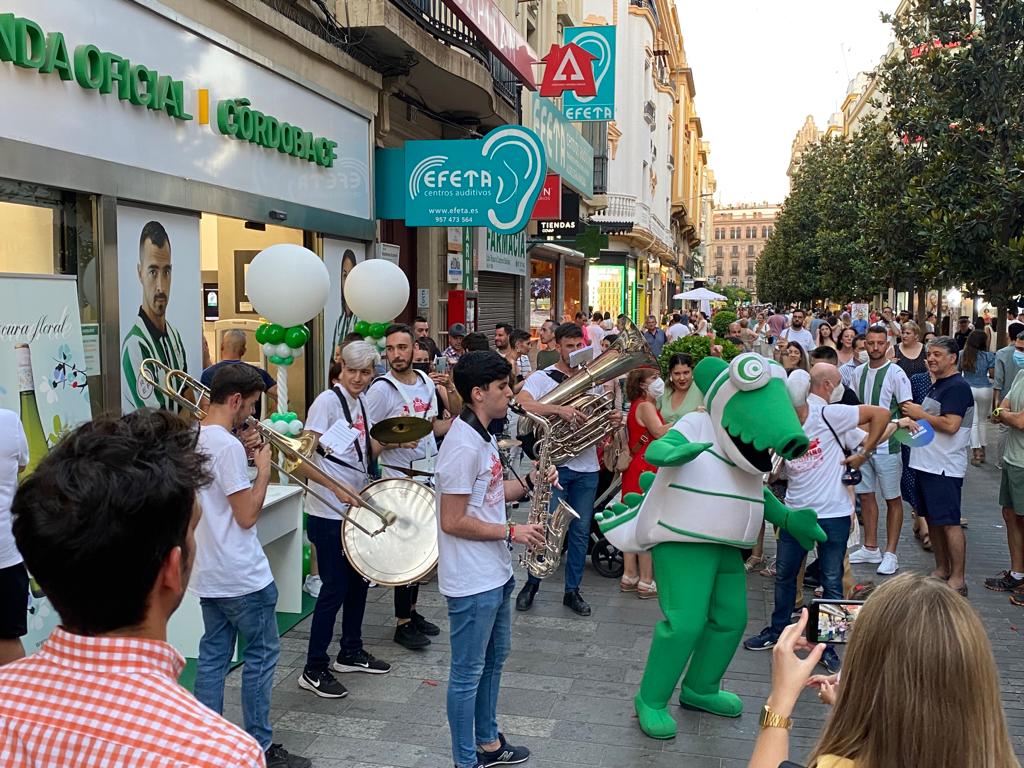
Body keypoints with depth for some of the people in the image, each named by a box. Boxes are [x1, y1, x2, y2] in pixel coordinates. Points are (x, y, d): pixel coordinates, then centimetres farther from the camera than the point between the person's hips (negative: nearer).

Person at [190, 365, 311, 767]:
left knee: (213, 655, 15)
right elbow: (246, 516, -21)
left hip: (207, 573, 9)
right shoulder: (228, 446, -22)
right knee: (262, 654, 4)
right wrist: (264, 469, -10)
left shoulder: (193, 438, 5)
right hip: (241, 575, -9)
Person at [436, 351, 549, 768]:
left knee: (494, 659, 23)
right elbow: (452, 521, -24)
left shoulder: (482, 436, 8)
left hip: (495, 573, 10)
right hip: (472, 581, -10)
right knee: (468, 673, 5)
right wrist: (511, 531, -19)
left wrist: (528, 482, 2)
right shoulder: (463, 445, -24)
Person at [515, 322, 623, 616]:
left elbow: (601, 418, 21)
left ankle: (573, 590, 21)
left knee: (580, 532, 9)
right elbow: (522, 403, -21)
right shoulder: (543, 378, -3)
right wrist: (559, 409, -31)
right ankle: (532, 584, 19)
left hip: (587, 468, 4)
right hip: (555, 464, -4)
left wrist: (615, 419, -3)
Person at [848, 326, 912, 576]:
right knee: (865, 495, 12)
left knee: (893, 499, 3)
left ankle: (890, 554, 11)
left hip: (887, 445, -6)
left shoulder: (896, 373, -9)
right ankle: (870, 548, 24)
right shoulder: (858, 372, 8)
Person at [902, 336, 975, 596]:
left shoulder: (957, 387, -13)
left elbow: (950, 425, -23)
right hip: (927, 464, 10)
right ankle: (941, 570, 26)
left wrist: (919, 414, -11)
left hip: (945, 467, -10)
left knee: (949, 523, -5)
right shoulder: (937, 386, 17)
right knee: (932, 519, 15)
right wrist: (909, 420, 5)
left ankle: (957, 580, 1)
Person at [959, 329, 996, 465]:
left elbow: (958, 371, 4)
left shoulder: (962, 354, -5)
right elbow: (993, 374, -8)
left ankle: (976, 453, -4)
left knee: (973, 422, 2)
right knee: (983, 420, 17)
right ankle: (982, 450, 25)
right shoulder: (989, 355, -10)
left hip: (968, 390, 0)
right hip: (985, 390, 0)